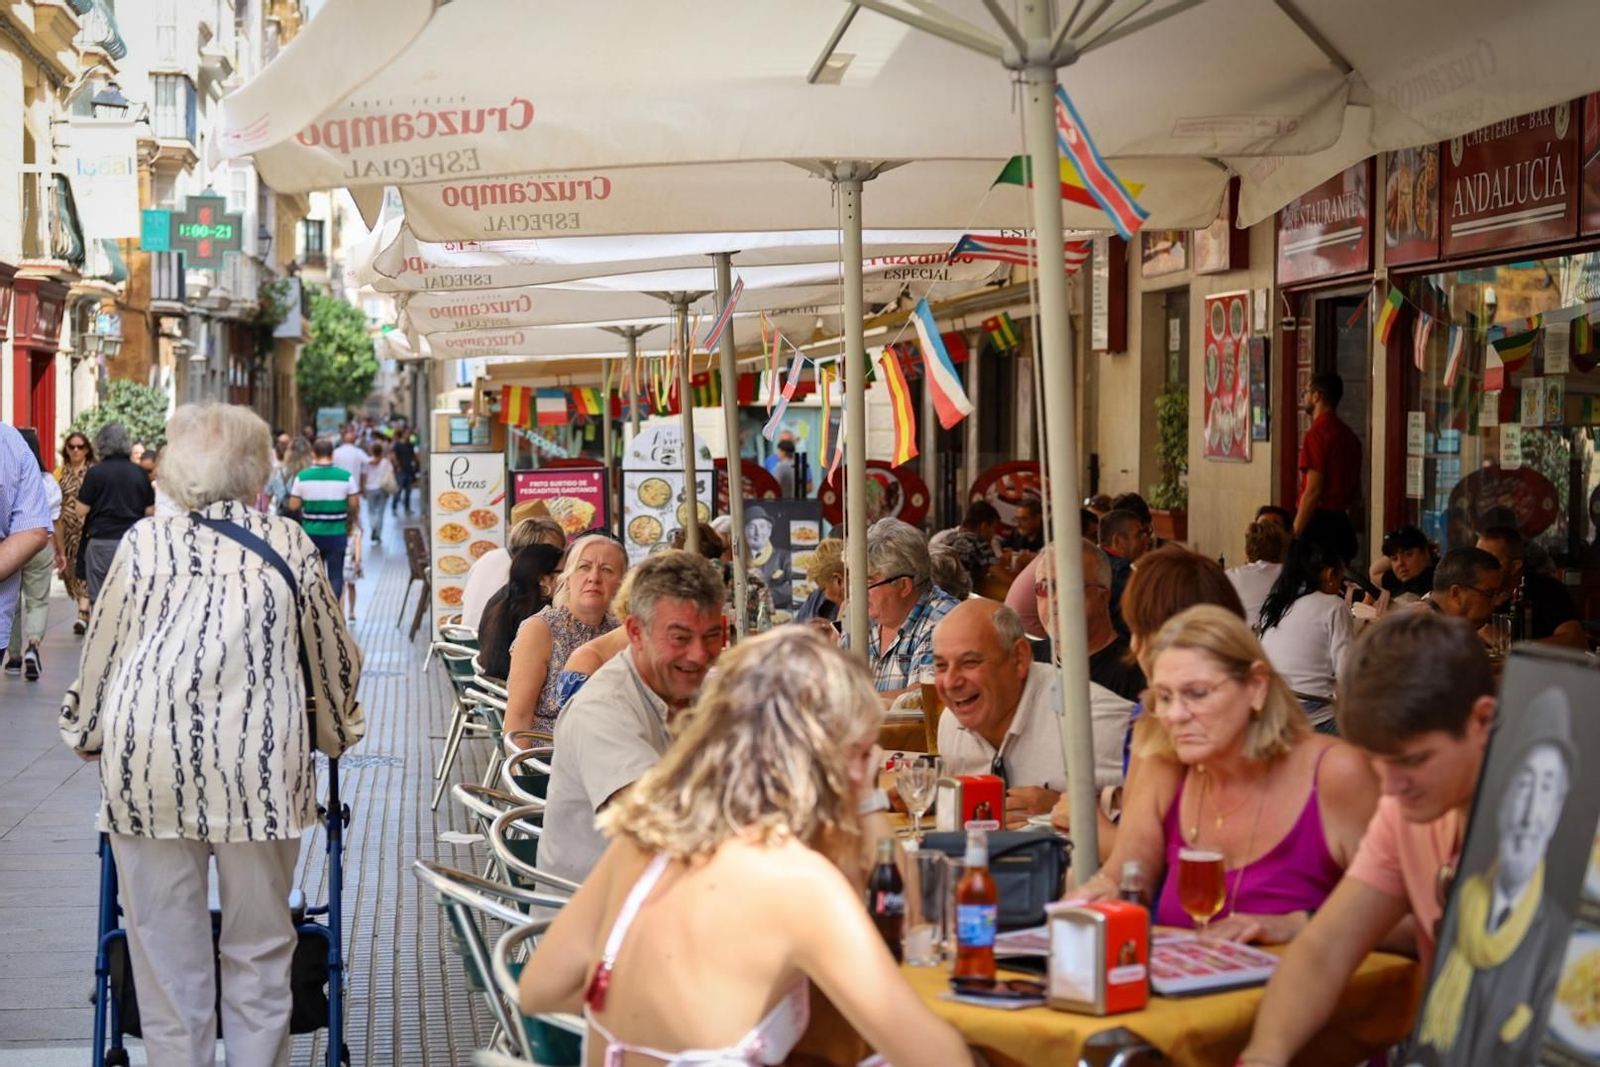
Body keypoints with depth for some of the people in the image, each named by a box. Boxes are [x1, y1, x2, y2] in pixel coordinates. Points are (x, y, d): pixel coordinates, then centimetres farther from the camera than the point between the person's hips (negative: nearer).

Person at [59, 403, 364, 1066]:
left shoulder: (144, 543, 6)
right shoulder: (288, 543, 7)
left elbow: (102, 651, 12)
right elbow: (332, 651, 15)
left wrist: (84, 730, 30)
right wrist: (337, 730, 32)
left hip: (146, 760, 0)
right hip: (259, 763, 0)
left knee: (166, 954, 8)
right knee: (259, 949, 10)